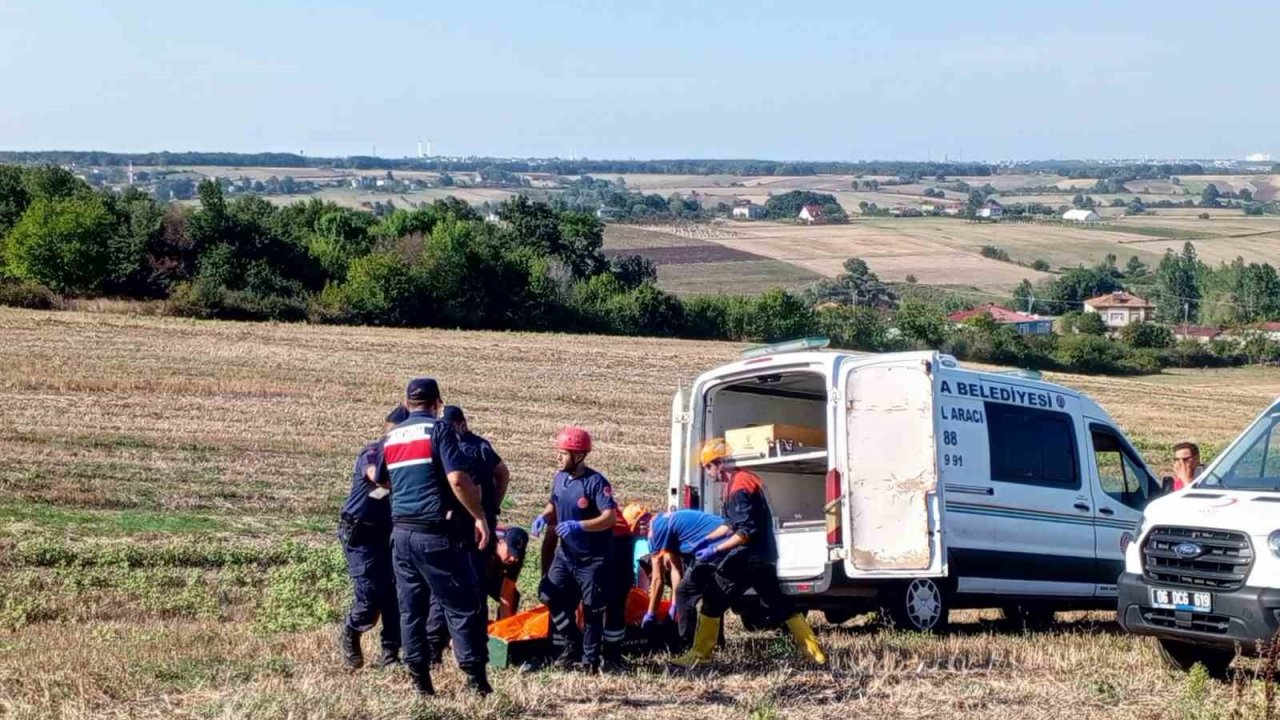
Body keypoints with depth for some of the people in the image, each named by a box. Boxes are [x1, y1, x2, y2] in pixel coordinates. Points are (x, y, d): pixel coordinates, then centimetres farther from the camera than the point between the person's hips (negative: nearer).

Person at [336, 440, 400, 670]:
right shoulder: (372, 452, -14)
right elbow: (377, 477, -36)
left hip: (388, 533, 6)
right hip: (360, 535, -6)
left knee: (395, 593, -1)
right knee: (371, 596, -9)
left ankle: (390, 654, 8)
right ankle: (349, 635, 20)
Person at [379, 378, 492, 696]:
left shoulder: (390, 438, 12)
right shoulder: (439, 430, -7)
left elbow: (382, 481, 23)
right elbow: (458, 480, -18)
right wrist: (479, 516, -11)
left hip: (401, 532, 6)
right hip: (436, 532, -6)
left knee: (410, 608, 10)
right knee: (461, 606, -1)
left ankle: (420, 680, 11)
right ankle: (476, 679, -3)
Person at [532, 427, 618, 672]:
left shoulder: (595, 482, -19)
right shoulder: (560, 478, 2)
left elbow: (610, 517, -26)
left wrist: (578, 526, -35)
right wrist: (544, 517, -5)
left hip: (593, 559, -7)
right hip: (565, 554, 7)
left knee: (592, 611, 2)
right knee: (550, 596, 2)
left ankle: (590, 659, 15)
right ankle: (573, 646, 19)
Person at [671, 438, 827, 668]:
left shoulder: (739, 488, -19)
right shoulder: (746, 479, 13)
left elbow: (746, 532, -24)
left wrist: (715, 549, -19)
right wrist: (710, 539, 20)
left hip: (747, 559, -10)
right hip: (763, 556, 10)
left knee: (713, 601, -1)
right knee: (777, 604, 15)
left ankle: (699, 655, 3)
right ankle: (813, 651, 14)